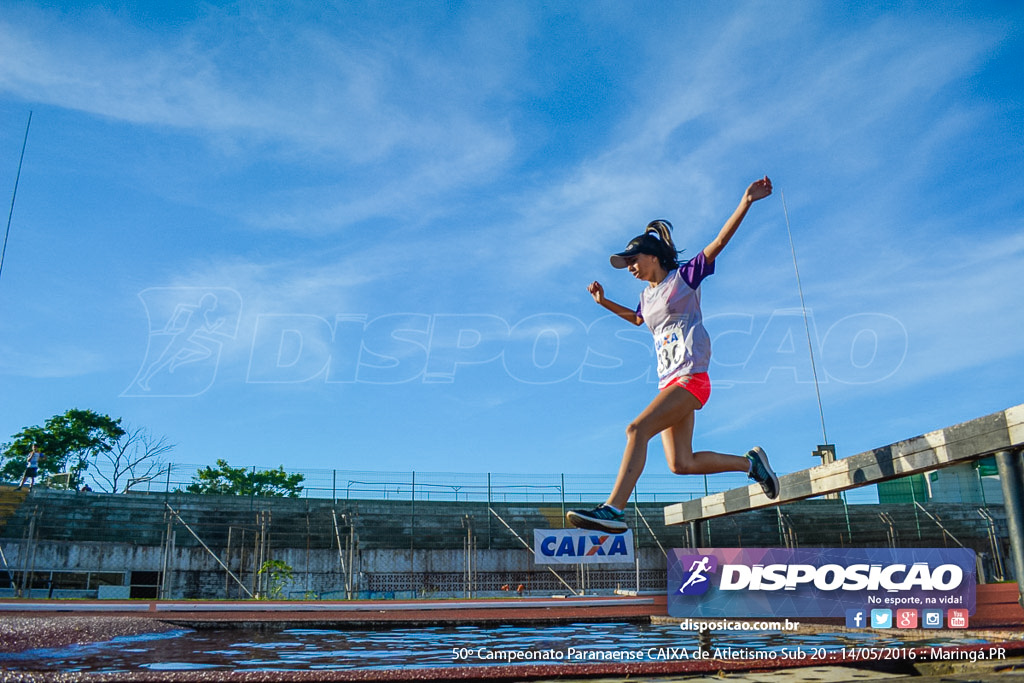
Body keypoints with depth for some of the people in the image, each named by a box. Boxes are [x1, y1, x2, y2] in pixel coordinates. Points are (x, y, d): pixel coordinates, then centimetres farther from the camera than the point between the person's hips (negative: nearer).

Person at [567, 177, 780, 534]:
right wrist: (604, 301, 36)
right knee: (681, 463, 1)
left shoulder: (684, 276, 3)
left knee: (637, 429, -25)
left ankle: (613, 509, -31)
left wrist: (746, 202, -12)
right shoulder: (647, 296, 21)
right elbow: (636, 318, 44)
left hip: (691, 375, -8)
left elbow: (719, 241, -4)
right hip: (669, 380, 8)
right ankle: (750, 462, 19)